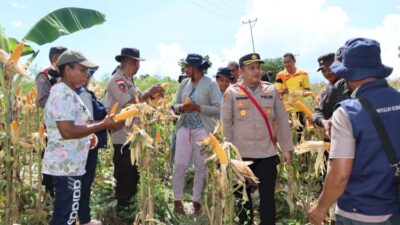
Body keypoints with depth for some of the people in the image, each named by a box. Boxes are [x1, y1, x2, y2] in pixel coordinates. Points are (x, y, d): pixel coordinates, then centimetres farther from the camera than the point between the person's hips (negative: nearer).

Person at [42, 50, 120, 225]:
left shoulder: (66, 92, 15)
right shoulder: (63, 94, -19)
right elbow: (67, 132, -26)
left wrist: (88, 135, 8)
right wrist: (103, 125, -20)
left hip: (68, 164, 10)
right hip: (66, 165, -10)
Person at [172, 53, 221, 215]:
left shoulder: (211, 84, -5)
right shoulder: (184, 83, 10)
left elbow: (218, 109, -10)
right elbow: (175, 105, 13)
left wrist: (197, 107, -19)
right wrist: (180, 107, -10)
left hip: (202, 130, -4)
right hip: (184, 128, 4)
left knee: (201, 166, 6)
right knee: (179, 164, 2)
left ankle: (196, 201, 20)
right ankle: (177, 200, 17)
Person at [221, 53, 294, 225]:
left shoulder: (271, 90, 4)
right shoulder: (232, 92, -3)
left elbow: (282, 121, 7)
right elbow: (225, 124, 0)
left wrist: (286, 148, 6)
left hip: (267, 154, 1)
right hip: (241, 154, -1)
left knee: (267, 197, 7)